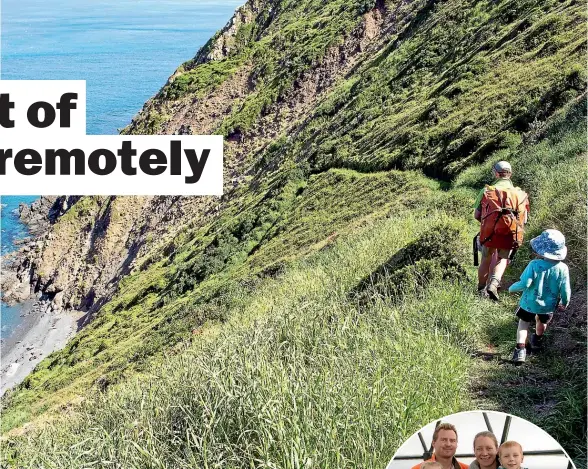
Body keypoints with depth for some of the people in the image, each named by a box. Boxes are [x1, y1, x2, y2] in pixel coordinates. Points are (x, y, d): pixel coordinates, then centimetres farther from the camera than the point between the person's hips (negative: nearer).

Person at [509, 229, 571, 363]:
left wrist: (513, 288, -10)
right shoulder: (562, 268, -20)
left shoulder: (534, 265, -29)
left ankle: (520, 348, 9)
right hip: (549, 305, 3)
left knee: (523, 322, 21)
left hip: (530, 303, -2)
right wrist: (564, 303, 7)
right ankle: (537, 340, 56)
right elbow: (565, 291, -13)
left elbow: (524, 284, -31)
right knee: (542, 321, 32)